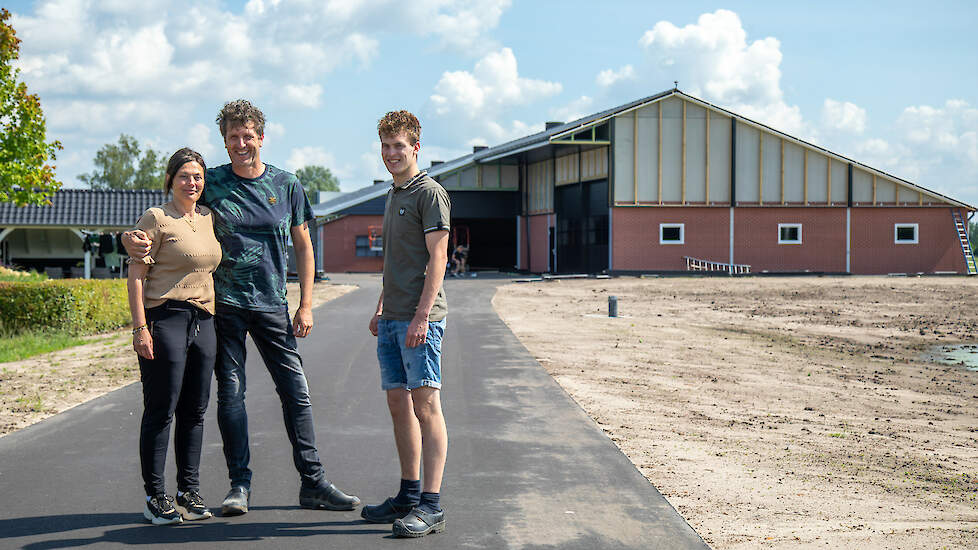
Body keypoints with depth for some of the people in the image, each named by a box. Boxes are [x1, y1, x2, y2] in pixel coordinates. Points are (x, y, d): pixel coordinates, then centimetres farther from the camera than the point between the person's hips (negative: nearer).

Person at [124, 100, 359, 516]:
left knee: (295, 390, 1)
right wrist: (133, 239, -20)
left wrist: (306, 305, 3)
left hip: (272, 304, 1)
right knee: (231, 392, 1)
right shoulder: (211, 183, 1)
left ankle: (313, 483, 8)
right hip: (224, 302, -1)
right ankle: (239, 485, 10)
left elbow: (303, 247, 9)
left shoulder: (286, 185, 5)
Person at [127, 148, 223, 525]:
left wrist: (219, 320, 20)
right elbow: (135, 275, -9)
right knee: (161, 411, -3)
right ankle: (155, 497, 5)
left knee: (194, 411, 9)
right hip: (165, 320, -6)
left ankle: (188, 492, 19)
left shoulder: (209, 218, 15)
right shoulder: (156, 219, -4)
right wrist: (140, 327, -16)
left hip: (203, 321, 6)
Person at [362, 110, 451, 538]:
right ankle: (409, 495, 20)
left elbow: (437, 258, -14)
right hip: (392, 319, 9)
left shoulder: (430, 193, -7)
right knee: (399, 404, 11)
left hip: (419, 320, -9)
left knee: (425, 406, -9)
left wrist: (421, 315, -20)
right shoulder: (393, 196, 19)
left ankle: (431, 504, -8)